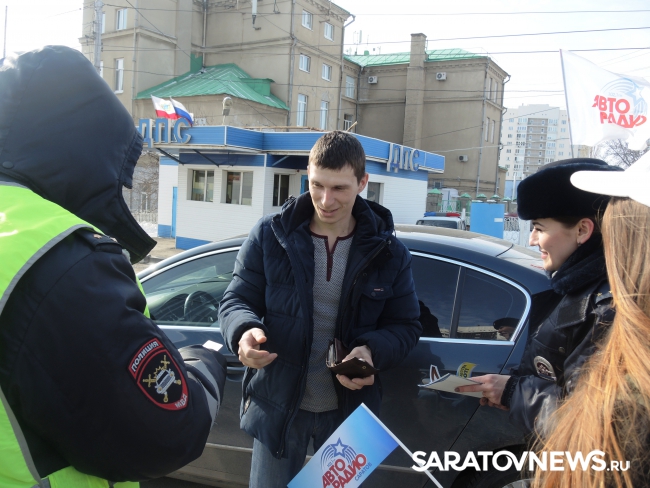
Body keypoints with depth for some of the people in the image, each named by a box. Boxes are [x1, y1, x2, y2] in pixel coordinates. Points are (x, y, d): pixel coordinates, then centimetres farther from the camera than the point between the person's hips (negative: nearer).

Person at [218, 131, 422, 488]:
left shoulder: (388, 253, -6)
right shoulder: (269, 236, -9)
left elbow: (405, 325, -1)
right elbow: (237, 299, -4)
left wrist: (372, 351, -22)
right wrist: (245, 330, -27)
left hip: (348, 410, 1)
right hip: (278, 404, 0)